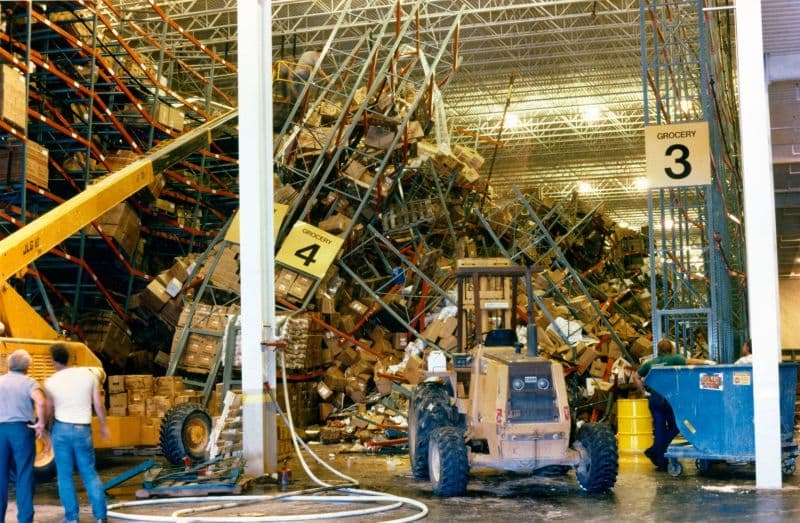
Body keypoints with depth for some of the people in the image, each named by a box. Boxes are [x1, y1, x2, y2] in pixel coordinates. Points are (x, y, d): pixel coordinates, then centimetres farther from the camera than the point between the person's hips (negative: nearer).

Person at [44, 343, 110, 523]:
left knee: (65, 475, 8)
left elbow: (49, 411, 1)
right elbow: (98, 405, 3)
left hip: (62, 429, -2)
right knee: (90, 473, 10)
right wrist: (104, 425, 15)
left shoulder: (51, 382, -6)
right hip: (83, 430, 2)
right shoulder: (88, 374, -1)